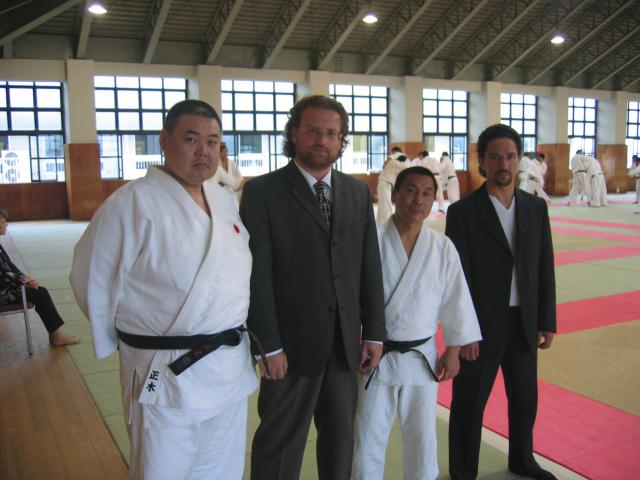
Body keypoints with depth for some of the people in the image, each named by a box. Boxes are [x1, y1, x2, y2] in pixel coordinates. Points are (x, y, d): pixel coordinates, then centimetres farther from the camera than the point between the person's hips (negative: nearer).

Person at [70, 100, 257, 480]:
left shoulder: (225, 200, 6)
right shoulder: (133, 203, -16)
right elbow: (95, 281, -10)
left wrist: (234, 334, 11)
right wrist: (126, 342, -1)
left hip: (231, 367, 7)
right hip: (166, 375, -6)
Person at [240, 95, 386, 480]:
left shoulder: (358, 193, 7)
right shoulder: (262, 192, -7)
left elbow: (371, 267, 8)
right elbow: (257, 276, -11)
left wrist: (374, 332, 5)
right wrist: (268, 345, -13)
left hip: (346, 343, 5)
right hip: (292, 343, -4)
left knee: (341, 438, 19)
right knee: (280, 445, 9)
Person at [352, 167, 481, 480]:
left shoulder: (442, 248, -4)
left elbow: (455, 301, 3)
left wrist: (452, 350, 4)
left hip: (421, 357, 2)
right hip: (376, 356, -2)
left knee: (422, 438, 18)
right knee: (369, 437, 10)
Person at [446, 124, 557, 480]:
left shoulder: (536, 208, 4)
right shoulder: (463, 212, -10)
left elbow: (545, 268, 6)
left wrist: (547, 322, 5)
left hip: (524, 323, 5)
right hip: (482, 325, -4)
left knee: (525, 399, 20)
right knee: (469, 404, 8)